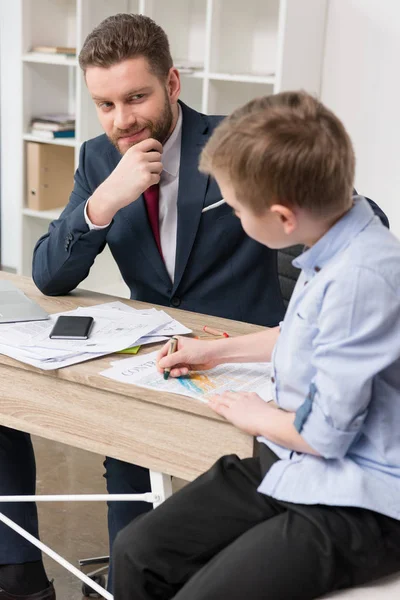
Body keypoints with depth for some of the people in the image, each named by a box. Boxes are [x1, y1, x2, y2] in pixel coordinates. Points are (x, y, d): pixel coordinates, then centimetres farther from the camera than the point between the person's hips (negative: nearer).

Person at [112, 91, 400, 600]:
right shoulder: (332, 250, 2)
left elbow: (325, 433, -23)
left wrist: (257, 416, -3)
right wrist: (217, 352, 29)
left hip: (356, 506, -8)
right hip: (287, 464, 9)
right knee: (137, 552, 0)